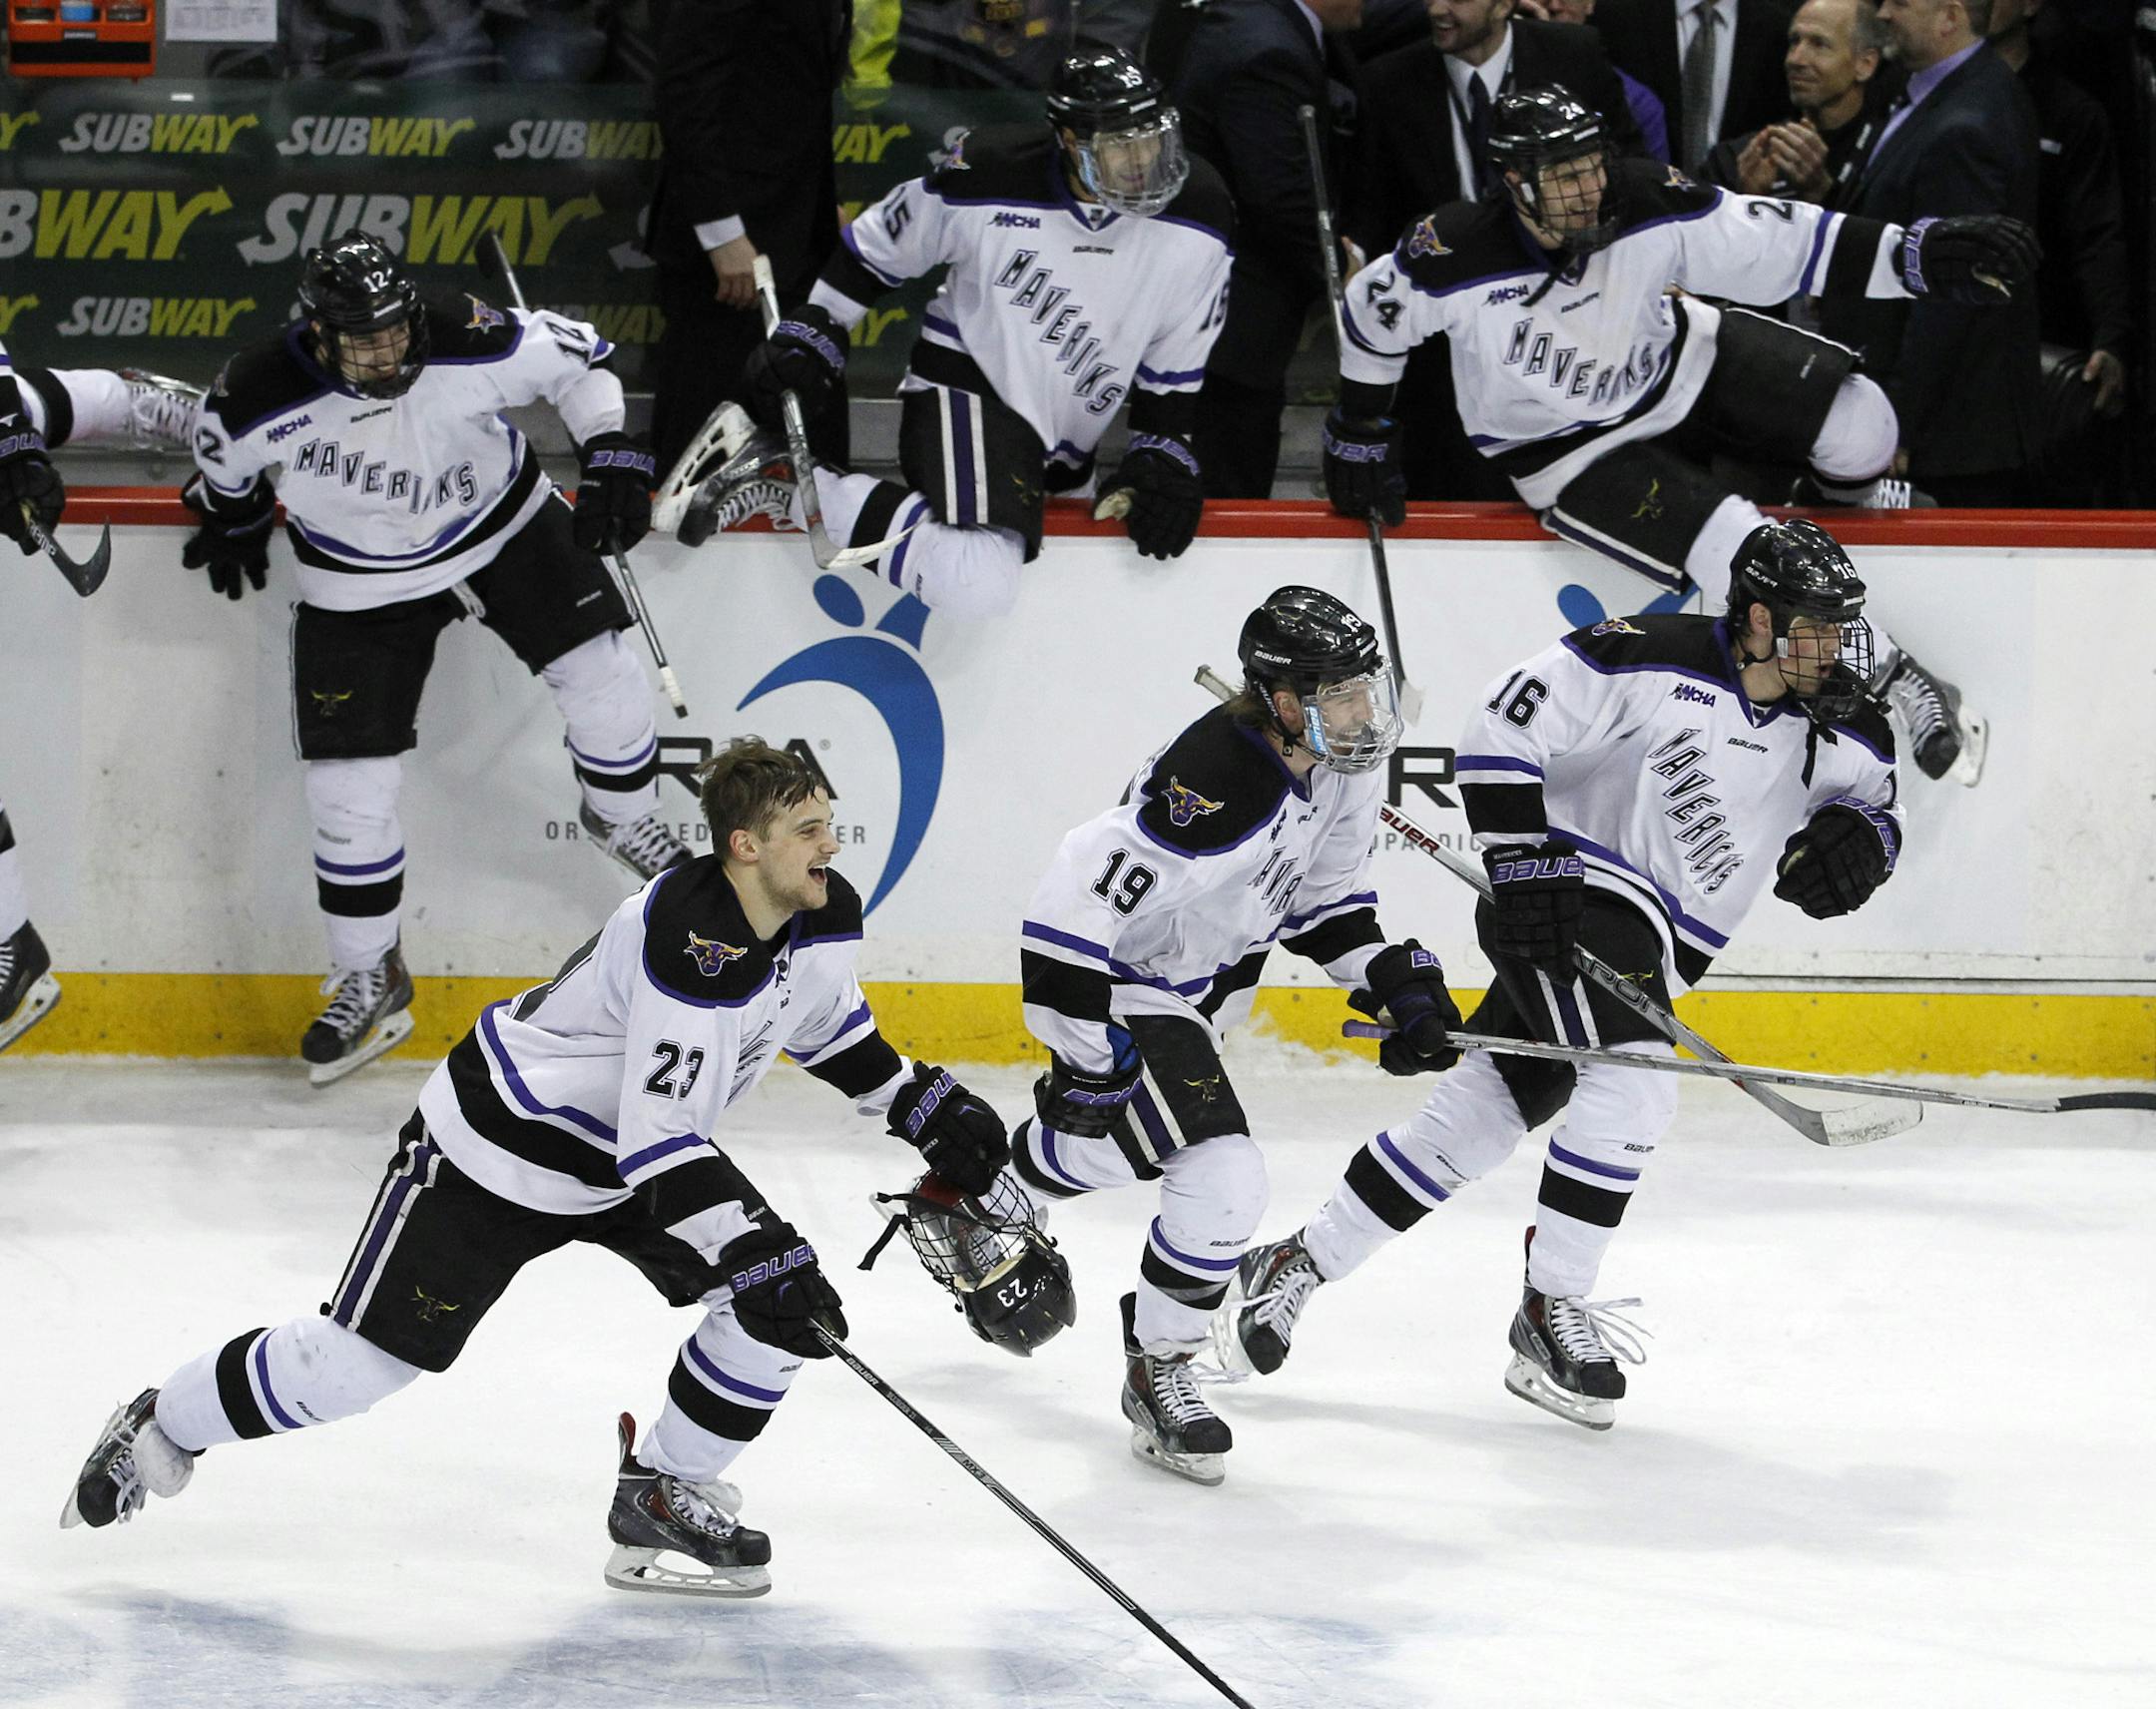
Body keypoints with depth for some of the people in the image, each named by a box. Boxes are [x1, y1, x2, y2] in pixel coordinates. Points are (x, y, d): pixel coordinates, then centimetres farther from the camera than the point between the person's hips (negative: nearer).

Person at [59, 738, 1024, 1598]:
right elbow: (661, 1140, -37)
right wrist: (754, 1252, -40)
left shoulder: (823, 918, -9)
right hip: (500, 1144, -8)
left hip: (634, 1144, 8)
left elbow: (827, 1022, 16)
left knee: (785, 1300, -8)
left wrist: (926, 1110, 9)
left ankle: (662, 1494, 6)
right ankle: (165, 1426, 21)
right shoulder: (688, 944, -36)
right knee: (365, 1357, -2)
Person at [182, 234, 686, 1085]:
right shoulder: (262, 398, -29)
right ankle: (368, 976, 16)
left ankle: (622, 817, 31)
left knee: (599, 673, -4)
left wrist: (611, 462, -15)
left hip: (504, 527, 1)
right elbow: (224, 450, -4)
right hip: (360, 585, -1)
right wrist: (230, 520, 13)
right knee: (349, 784, -4)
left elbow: (575, 358, -12)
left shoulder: (470, 345, -30)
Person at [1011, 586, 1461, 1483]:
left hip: (1199, 964, 9)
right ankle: (1157, 1372, 4)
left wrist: (1392, 975, -3)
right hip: (1111, 976, -9)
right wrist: (1087, 1054, -31)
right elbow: (1083, 903, -35)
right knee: (1222, 1181, -17)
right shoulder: (1214, 785, -38)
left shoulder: (1342, 761, -9)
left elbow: (1324, 896, 9)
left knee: (1098, 1148, 29)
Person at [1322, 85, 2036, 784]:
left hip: (1676, 360, 4)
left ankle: (1849, 495, 31)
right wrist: (1359, 433, 3)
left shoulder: (1644, 204, -24)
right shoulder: (1455, 255, -30)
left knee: (1857, 423, -7)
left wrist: (1920, 254, -35)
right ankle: (1895, 679, -4)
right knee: (1744, 558, -21)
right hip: (1569, 449, -3)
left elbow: (1783, 244, -25)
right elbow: (1374, 312, -9)